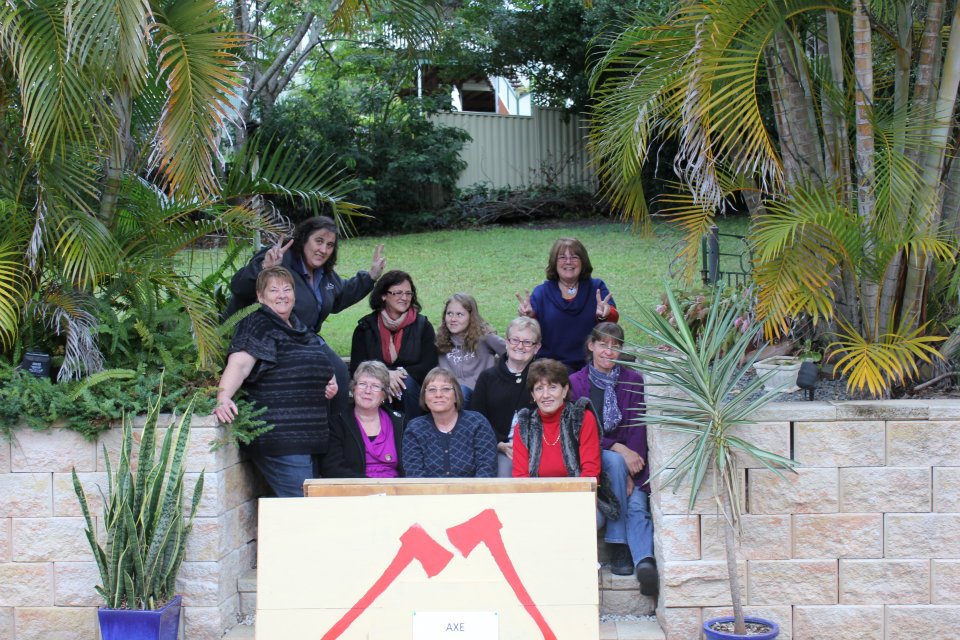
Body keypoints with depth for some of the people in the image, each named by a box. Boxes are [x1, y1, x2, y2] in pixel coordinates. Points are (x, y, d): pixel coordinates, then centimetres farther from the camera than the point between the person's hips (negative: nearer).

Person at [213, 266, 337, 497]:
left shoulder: (301, 329, 20)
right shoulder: (257, 325, -5)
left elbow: (315, 369, 36)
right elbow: (239, 365, -20)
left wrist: (330, 383, 15)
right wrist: (222, 398, -38)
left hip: (311, 437, 8)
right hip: (279, 438, -8)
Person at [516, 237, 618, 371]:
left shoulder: (597, 287, 10)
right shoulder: (541, 292, 9)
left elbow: (613, 318, -6)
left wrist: (605, 315, -31)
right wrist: (528, 316, -26)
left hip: (589, 363, 1)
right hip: (550, 364, -1)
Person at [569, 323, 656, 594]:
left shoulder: (634, 381, 6)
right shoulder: (575, 383, 3)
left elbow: (638, 429, -2)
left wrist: (632, 474, -16)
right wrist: (617, 449, -21)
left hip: (629, 457, 2)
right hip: (590, 459, -1)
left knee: (637, 505, -26)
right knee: (615, 463, -34)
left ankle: (645, 561, -48)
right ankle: (619, 549, -30)